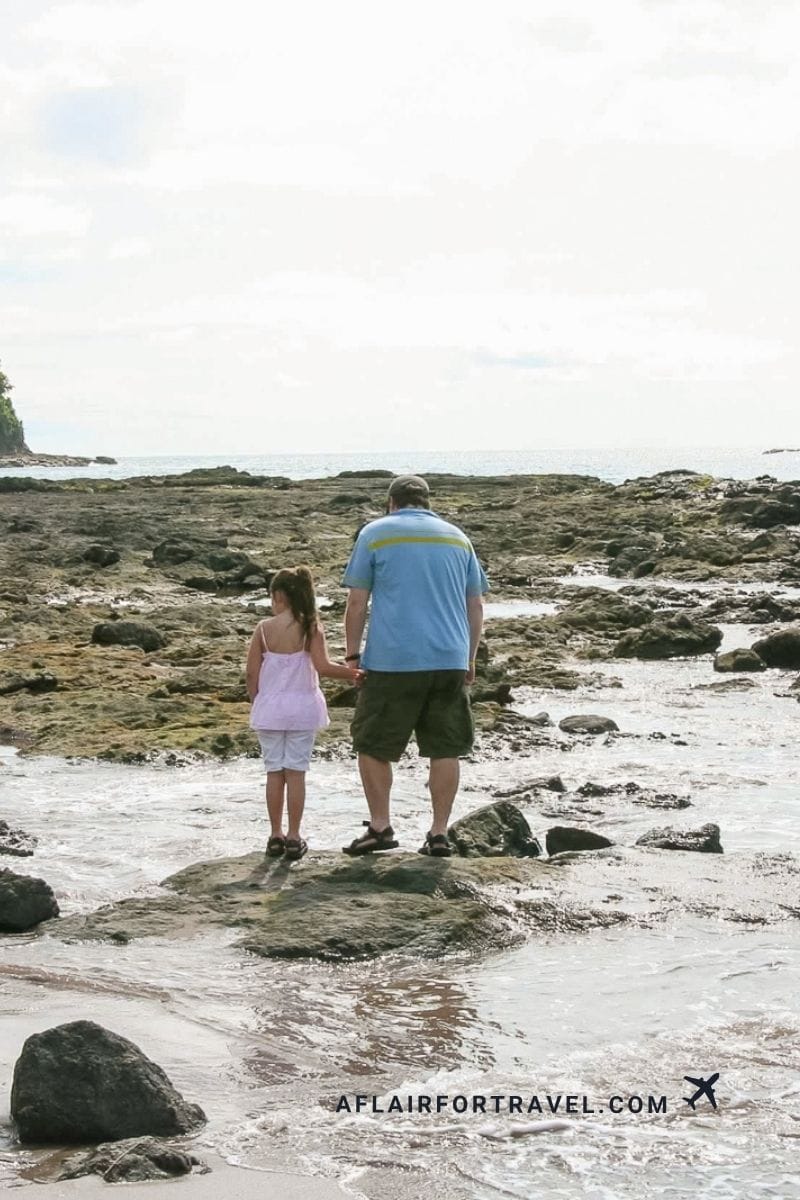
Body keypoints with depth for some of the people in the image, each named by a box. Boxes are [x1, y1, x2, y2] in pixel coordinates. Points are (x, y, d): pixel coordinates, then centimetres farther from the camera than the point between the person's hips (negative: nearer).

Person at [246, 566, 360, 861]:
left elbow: (252, 672, -3)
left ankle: (276, 836, 12)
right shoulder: (311, 628, -7)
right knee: (296, 773, 3)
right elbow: (322, 666, -17)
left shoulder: (264, 629, -4)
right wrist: (352, 673, -4)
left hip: (270, 708, 1)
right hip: (301, 709, -1)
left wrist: (255, 703, 11)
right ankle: (294, 837, 4)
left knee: (274, 772, 8)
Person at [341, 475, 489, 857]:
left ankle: (380, 826, 7)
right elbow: (475, 607, 15)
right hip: (450, 660, 3)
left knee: (372, 745, 8)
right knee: (445, 749, 7)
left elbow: (356, 603, 0)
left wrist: (352, 655, 6)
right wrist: (469, 660, 22)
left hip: (392, 661, -3)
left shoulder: (375, 534, 4)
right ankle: (439, 833, 7)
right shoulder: (457, 538, 14)